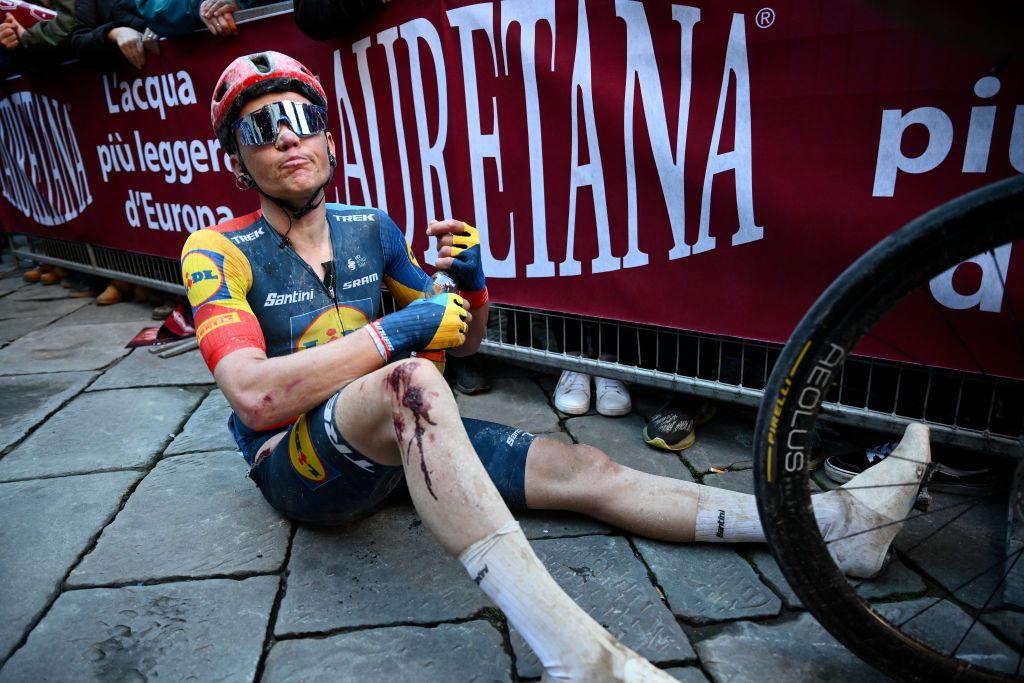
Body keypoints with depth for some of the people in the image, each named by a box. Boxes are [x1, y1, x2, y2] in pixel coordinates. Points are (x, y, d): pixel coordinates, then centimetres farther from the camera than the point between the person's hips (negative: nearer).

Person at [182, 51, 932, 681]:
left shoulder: (368, 226, 6)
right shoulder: (219, 252, -8)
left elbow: (463, 341, 9)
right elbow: (254, 397, -25)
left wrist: (471, 281, -13)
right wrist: (398, 331, -27)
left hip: (398, 440, 5)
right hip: (298, 463, -4)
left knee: (583, 469, -12)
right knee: (411, 382, -40)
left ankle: (837, 522, -9)